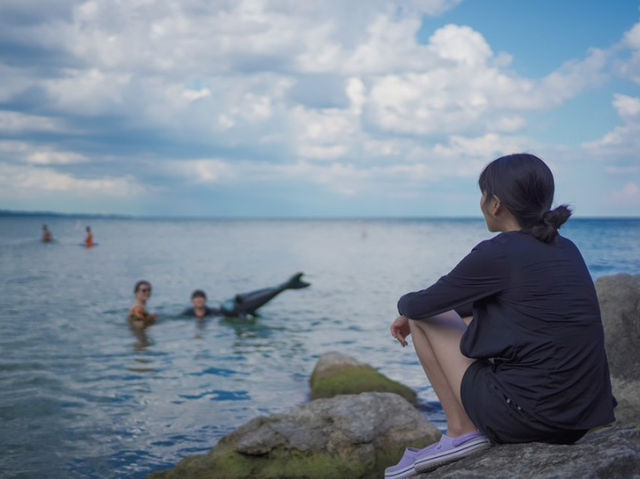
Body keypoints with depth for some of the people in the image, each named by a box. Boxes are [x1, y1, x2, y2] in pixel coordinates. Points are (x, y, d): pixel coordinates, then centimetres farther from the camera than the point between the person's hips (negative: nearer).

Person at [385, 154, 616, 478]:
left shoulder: (496, 254, -13)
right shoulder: (566, 250, 10)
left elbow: (420, 305, -1)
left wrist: (406, 307, 23)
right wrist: (415, 312, 28)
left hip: (526, 417, -8)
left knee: (422, 318, 8)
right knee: (470, 320, 27)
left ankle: (462, 431, 8)